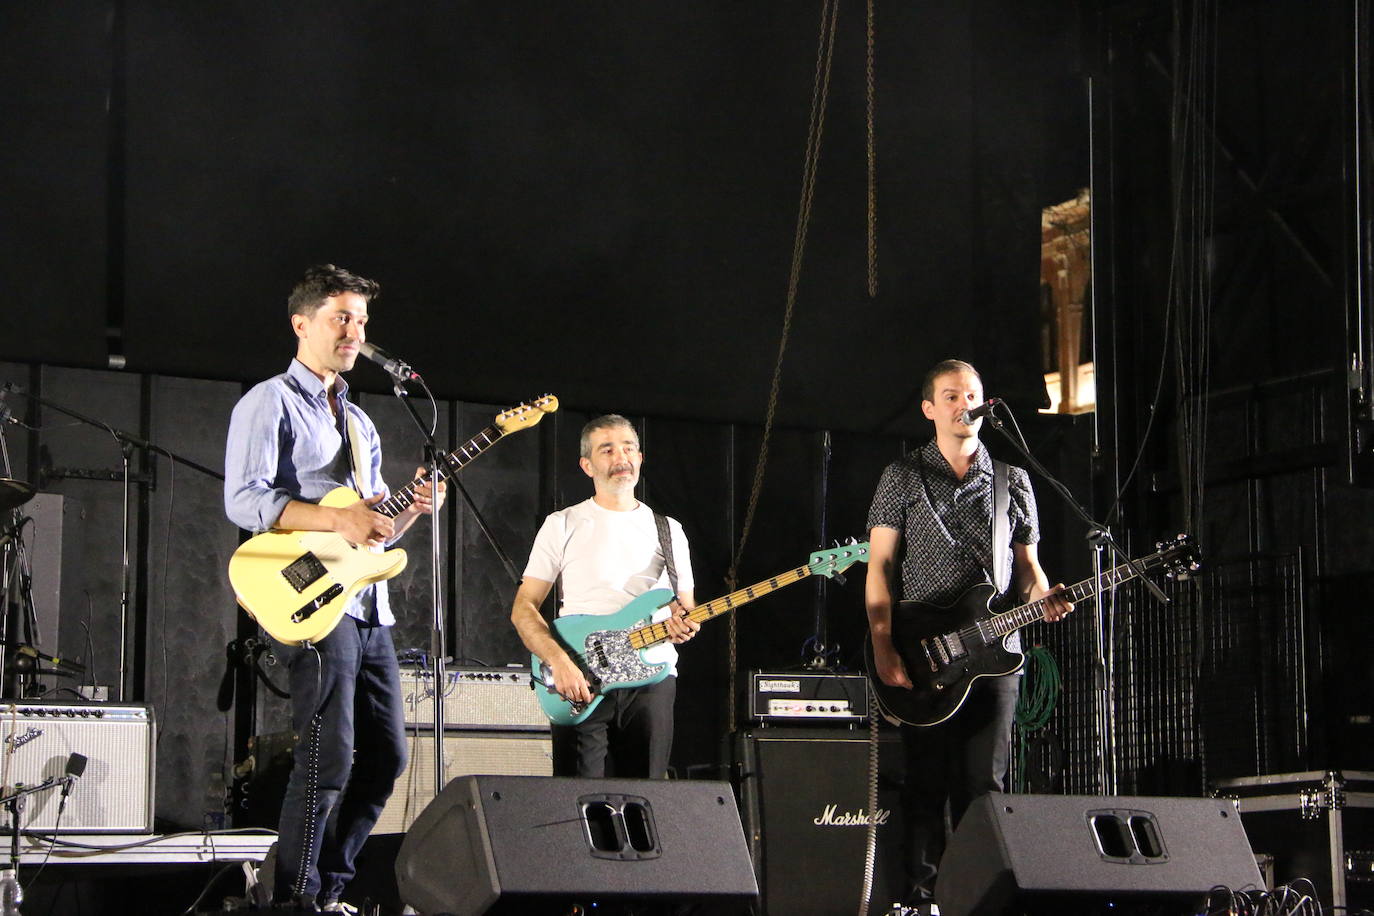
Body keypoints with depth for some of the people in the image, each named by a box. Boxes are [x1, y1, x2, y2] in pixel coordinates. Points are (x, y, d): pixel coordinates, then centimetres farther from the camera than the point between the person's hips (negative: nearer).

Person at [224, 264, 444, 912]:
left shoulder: (358, 422, 24)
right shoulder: (271, 403, -1)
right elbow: (243, 500, -14)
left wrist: (408, 512, 4)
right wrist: (338, 520, -20)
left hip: (368, 606, 9)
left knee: (384, 755, 7)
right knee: (330, 755, -14)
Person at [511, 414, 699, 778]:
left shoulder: (668, 530, 14)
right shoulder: (564, 525, 5)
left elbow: (686, 607, 18)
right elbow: (523, 609, 1)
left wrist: (681, 624, -8)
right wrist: (559, 662, -15)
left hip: (652, 681, 3)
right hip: (580, 684, -3)